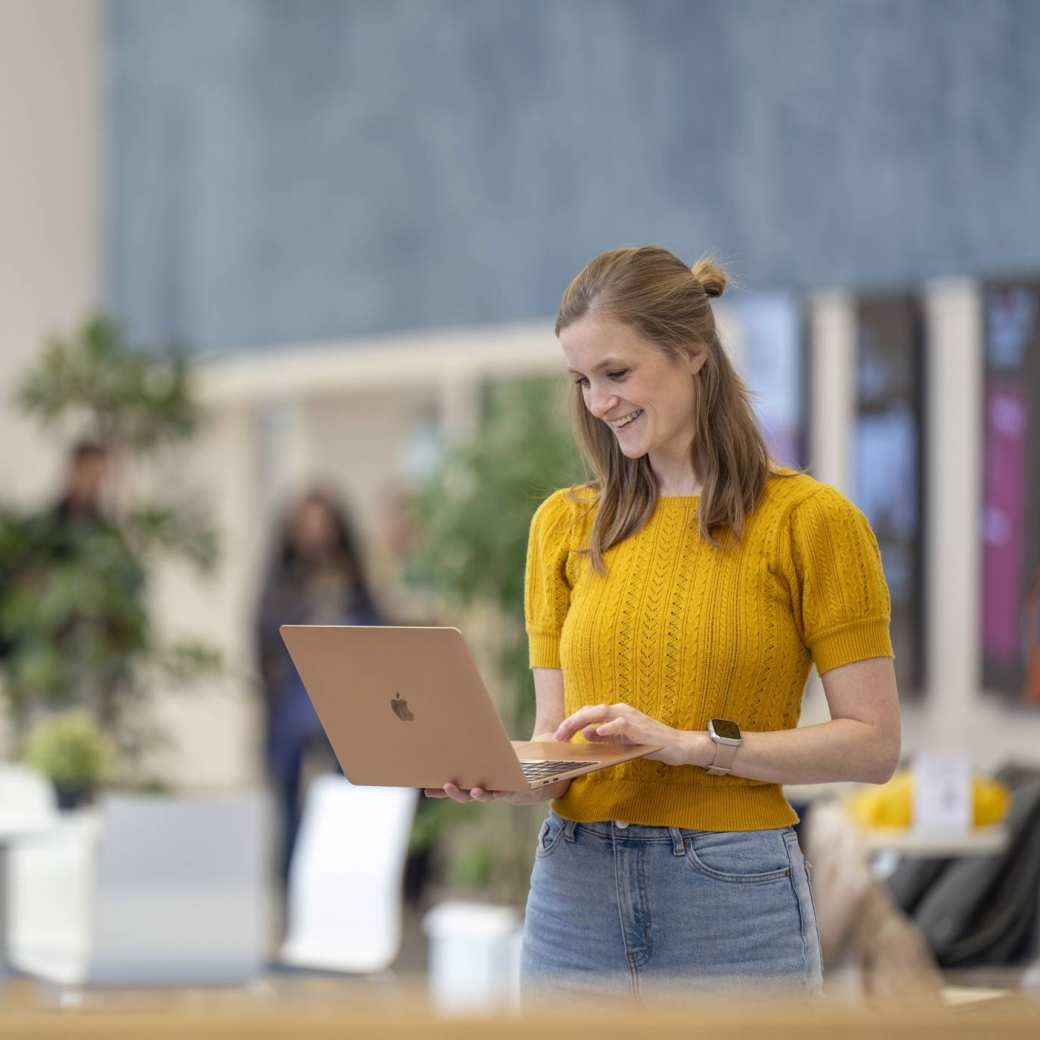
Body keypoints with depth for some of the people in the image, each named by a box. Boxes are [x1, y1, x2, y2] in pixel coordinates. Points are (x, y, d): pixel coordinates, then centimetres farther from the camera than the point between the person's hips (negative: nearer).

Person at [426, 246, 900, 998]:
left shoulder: (808, 520, -3)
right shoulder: (566, 525, 11)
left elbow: (872, 744, -5)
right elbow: (555, 731, 13)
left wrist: (693, 743, -14)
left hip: (734, 908, -4)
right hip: (577, 897, 4)